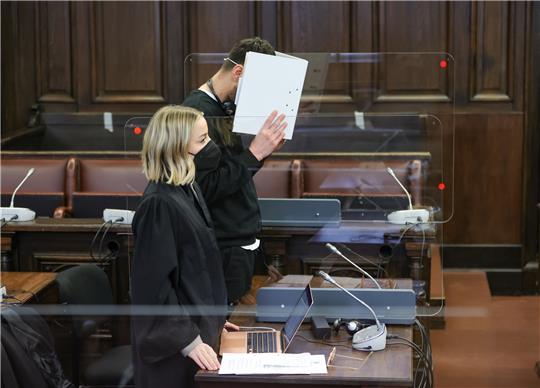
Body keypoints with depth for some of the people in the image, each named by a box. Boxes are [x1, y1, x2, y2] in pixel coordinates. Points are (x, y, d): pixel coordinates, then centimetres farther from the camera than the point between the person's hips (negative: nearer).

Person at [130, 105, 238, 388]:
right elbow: (154, 281, -22)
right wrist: (188, 340, -21)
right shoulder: (159, 204, -22)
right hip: (173, 342, -9)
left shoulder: (188, 189, 5)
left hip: (196, 323, 9)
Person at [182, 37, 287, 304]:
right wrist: (254, 154, -22)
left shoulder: (226, 108, 12)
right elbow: (207, 188, -23)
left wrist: (264, 149, 4)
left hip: (243, 241, 9)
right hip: (225, 250, -9)